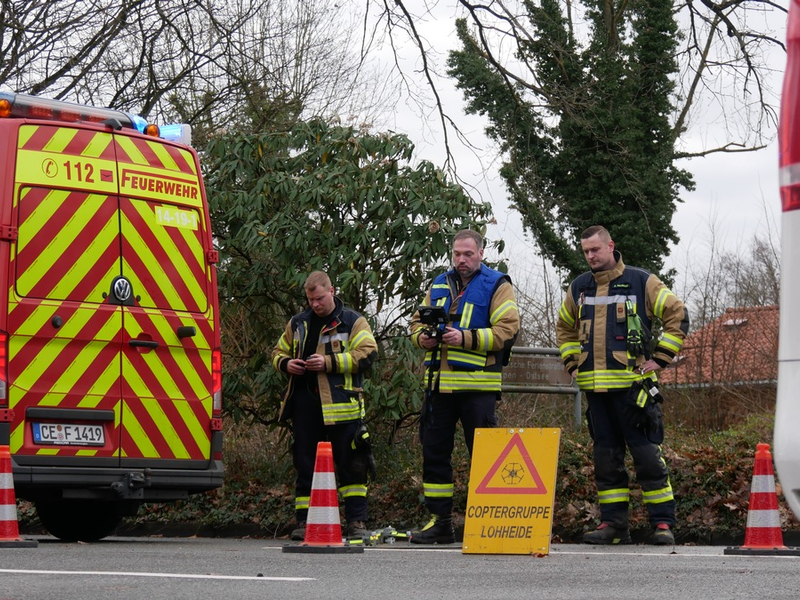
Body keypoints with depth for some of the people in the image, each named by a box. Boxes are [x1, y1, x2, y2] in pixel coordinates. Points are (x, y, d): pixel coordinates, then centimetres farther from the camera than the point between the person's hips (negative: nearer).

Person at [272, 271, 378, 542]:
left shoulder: (353, 322, 5)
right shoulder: (297, 324, 18)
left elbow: (367, 354, -7)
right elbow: (278, 352, 26)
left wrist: (329, 363, -15)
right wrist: (286, 364, 2)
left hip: (341, 405, -4)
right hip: (305, 404, 4)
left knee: (351, 465, -3)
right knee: (305, 465, 6)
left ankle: (357, 522, 1)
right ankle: (304, 522, 10)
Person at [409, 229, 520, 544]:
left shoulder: (496, 286, 0)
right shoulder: (439, 285, 18)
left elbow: (507, 329, -10)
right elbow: (417, 321, 23)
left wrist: (467, 338, -19)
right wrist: (422, 337, 0)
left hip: (477, 385, -6)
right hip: (439, 383, 6)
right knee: (434, 451, 6)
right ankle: (439, 521, 13)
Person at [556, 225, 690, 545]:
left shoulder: (641, 282, 0)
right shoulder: (579, 288, 15)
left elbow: (678, 316, 1)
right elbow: (564, 328, 31)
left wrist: (658, 359, -4)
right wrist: (572, 363, 17)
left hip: (632, 384, -5)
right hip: (595, 387, 5)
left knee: (646, 453, -5)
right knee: (606, 456, 7)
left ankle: (663, 523, -1)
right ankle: (612, 523, 11)